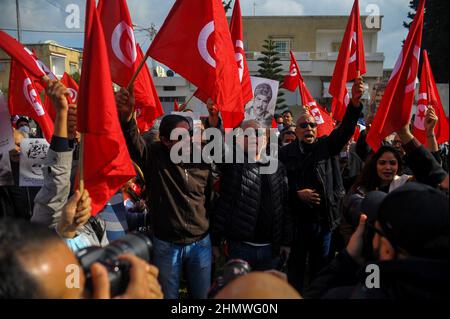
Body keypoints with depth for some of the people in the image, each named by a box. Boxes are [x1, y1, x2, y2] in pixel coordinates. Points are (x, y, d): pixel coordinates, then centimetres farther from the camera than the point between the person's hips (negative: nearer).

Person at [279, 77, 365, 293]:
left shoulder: (327, 146, 4)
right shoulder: (285, 153, -2)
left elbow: (346, 129, -11)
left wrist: (355, 101, -25)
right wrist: (298, 194, -17)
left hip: (323, 219, 2)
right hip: (296, 220, -2)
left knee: (320, 268, 17)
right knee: (295, 269, 11)